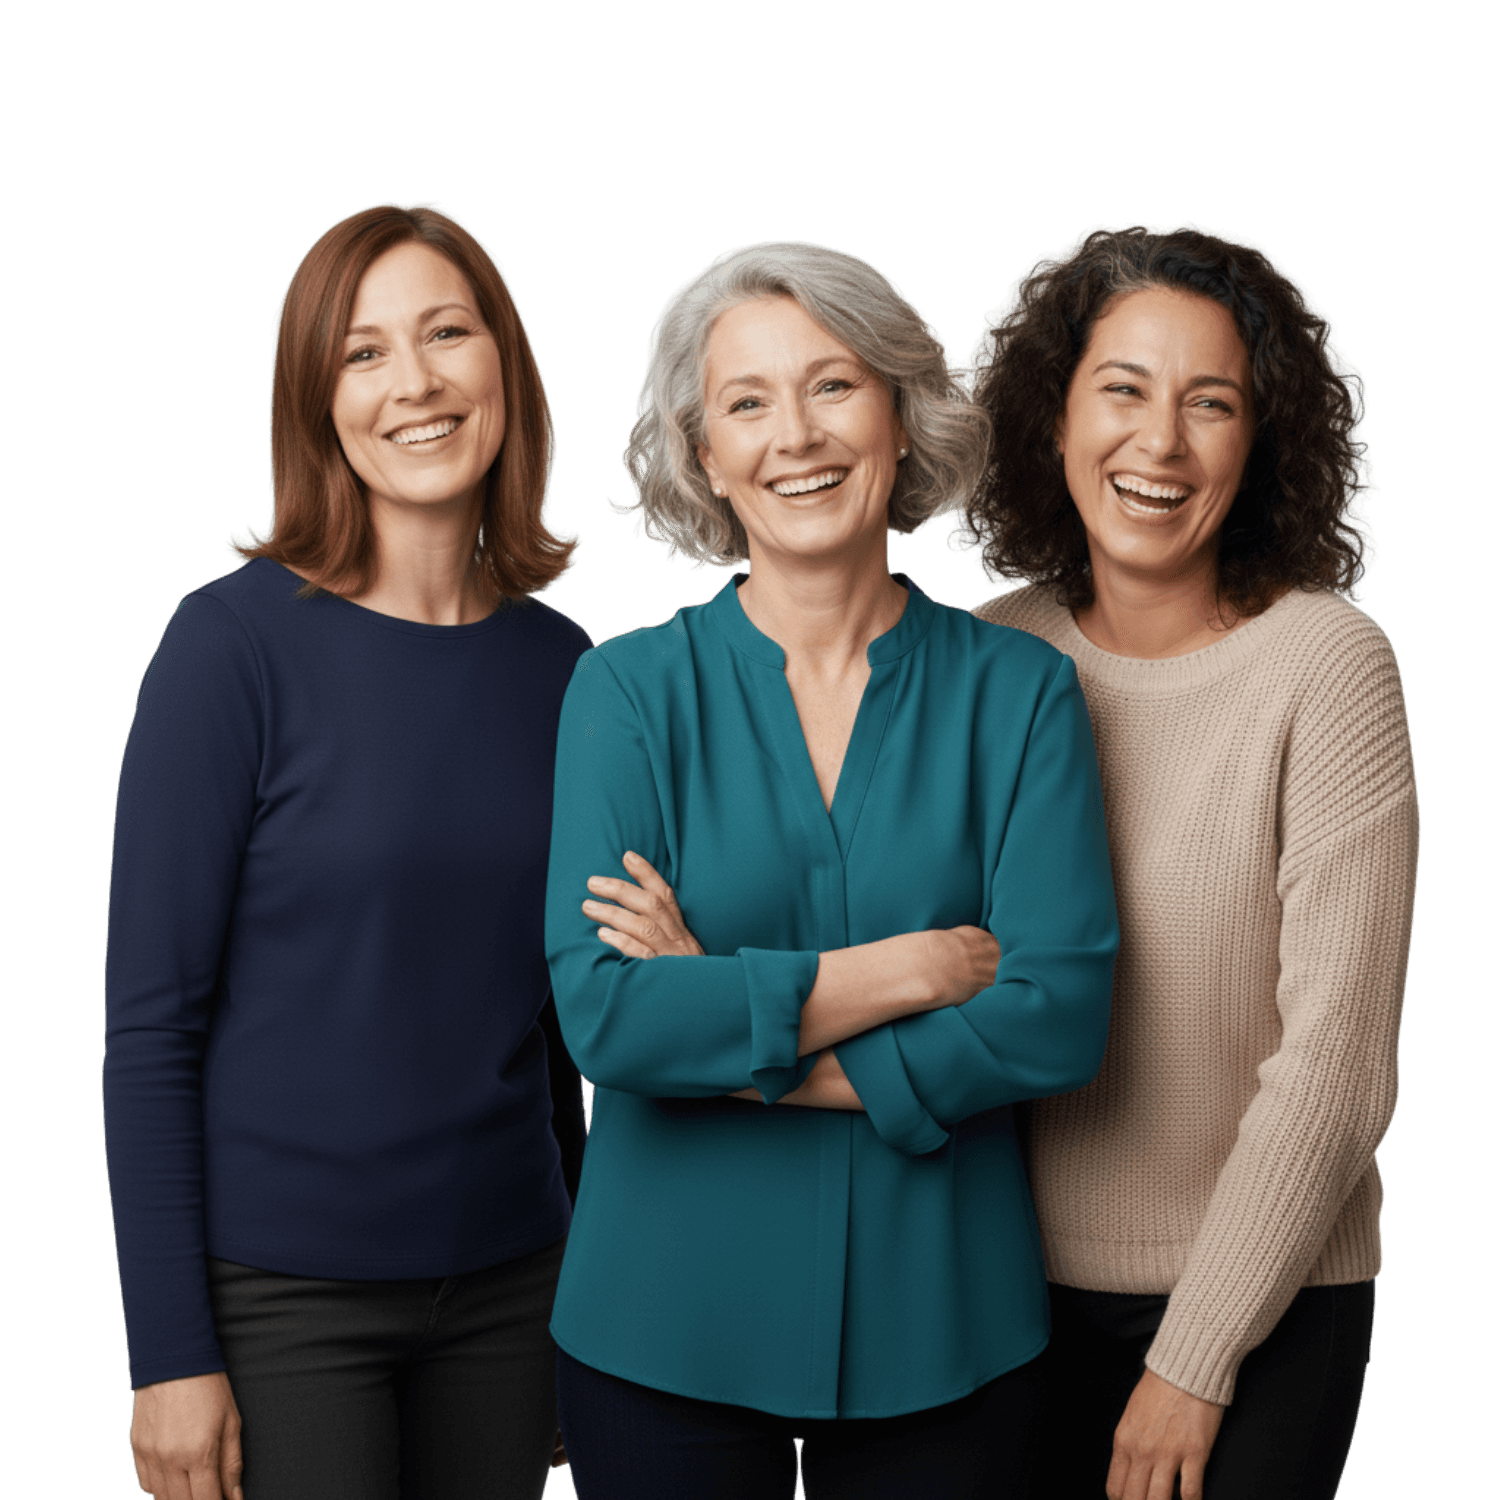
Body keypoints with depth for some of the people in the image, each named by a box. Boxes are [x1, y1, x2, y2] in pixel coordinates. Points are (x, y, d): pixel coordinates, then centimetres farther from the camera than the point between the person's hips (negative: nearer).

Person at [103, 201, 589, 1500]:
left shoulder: (561, 666, 3)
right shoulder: (236, 643, -10)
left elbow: (554, 1013, 10)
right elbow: (150, 1021, -10)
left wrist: (587, 1297, 11)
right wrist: (170, 1352, -12)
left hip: (503, 1288, 4)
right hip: (280, 1292, -4)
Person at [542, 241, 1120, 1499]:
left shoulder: (1021, 691, -2)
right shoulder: (628, 691, -3)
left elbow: (1063, 1015, -12)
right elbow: (602, 1010, -15)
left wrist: (734, 1039, -14)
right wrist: (913, 967, -15)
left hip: (939, 1334, 1)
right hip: (670, 1333, 0)